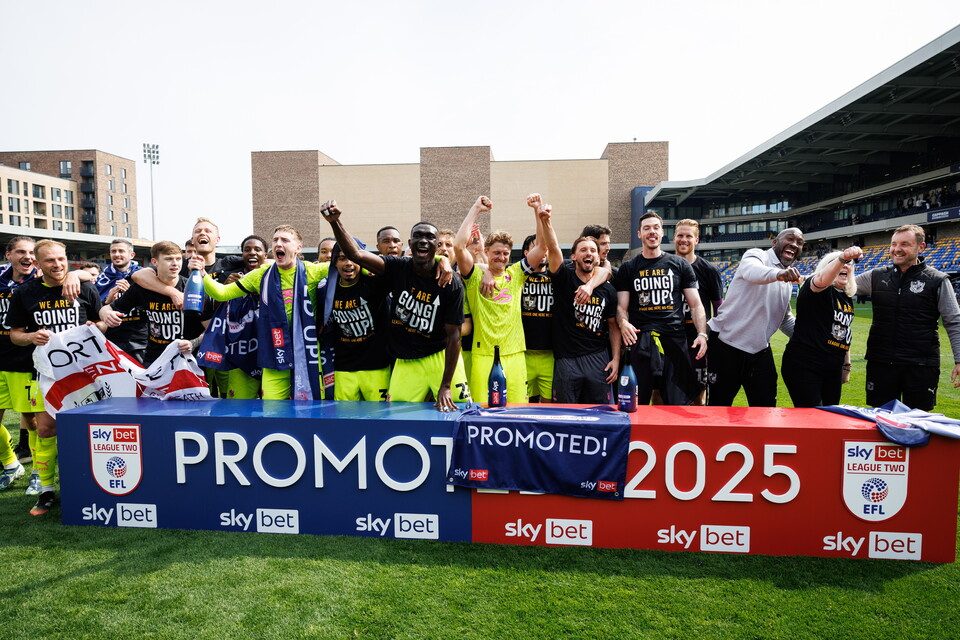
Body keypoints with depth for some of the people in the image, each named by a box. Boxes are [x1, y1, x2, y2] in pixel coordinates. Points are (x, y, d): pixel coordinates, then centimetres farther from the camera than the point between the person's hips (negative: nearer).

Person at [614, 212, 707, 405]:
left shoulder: (680, 265, 12)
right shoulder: (628, 268, 12)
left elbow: (695, 305, 9)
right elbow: (622, 306, 6)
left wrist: (702, 333, -7)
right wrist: (623, 323, -16)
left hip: (675, 341, 0)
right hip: (640, 343, 0)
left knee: (679, 404, 1)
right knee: (636, 406, 3)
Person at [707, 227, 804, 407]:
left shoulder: (789, 280, 16)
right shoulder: (756, 255, -7)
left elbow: (785, 319, 28)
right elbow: (751, 271, -33)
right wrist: (778, 274, -54)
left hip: (760, 350, 7)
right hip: (725, 345, -7)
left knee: (766, 406, 7)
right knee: (719, 406, 4)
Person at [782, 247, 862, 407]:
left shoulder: (848, 298, 16)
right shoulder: (820, 290, -7)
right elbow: (821, 280, -34)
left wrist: (846, 365, 26)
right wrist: (842, 257, -50)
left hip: (833, 370, 8)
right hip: (804, 367, -8)